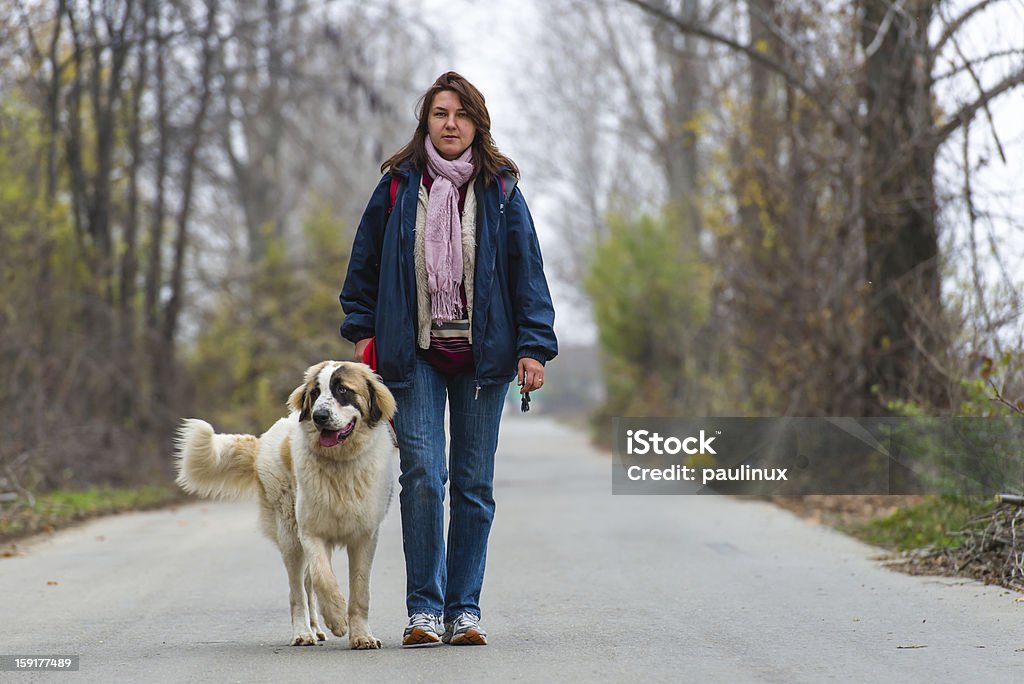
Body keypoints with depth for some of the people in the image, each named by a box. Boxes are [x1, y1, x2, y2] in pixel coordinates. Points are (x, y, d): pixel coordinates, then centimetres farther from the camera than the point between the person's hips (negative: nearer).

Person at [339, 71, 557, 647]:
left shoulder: (500, 190, 3)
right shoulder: (397, 186, 4)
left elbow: (527, 271, 3)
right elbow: (364, 264, 12)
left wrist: (533, 347, -5)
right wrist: (362, 334, 7)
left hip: (482, 355, 1)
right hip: (415, 352, -1)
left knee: (474, 483, 3)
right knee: (423, 475, -10)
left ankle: (464, 608, 11)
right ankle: (425, 608, -2)